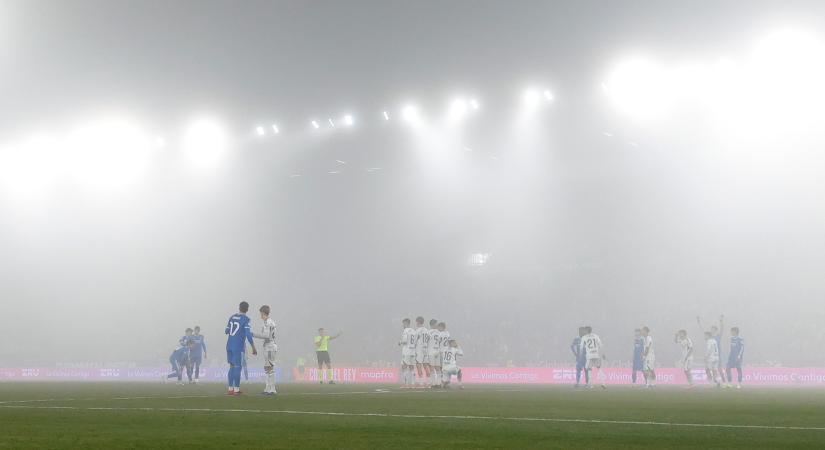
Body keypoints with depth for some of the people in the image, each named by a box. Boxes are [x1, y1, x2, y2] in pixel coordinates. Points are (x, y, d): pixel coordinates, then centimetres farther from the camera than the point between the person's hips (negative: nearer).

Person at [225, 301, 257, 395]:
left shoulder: (232, 317, 9)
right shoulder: (246, 319, -8)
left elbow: (226, 331, 17)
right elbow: (248, 334, -14)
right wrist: (253, 348, -8)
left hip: (229, 346, 6)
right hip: (238, 347, -6)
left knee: (232, 366, 12)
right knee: (237, 367, -2)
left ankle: (231, 388, 13)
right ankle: (236, 389, -3)